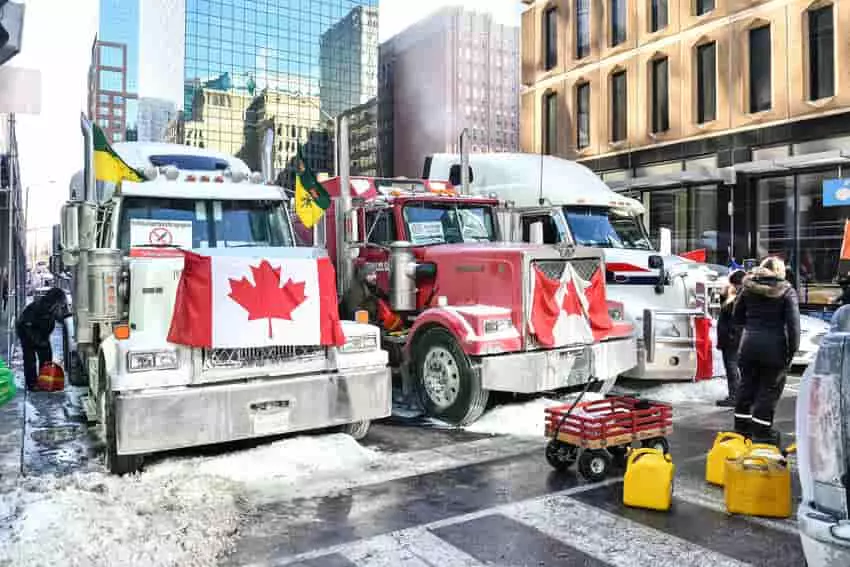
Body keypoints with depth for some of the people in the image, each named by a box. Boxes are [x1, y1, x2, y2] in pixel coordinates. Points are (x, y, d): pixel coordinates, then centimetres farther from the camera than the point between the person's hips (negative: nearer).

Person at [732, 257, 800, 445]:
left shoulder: (748, 288, 6)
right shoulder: (786, 291, -5)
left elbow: (736, 317, 11)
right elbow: (793, 323, -10)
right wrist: (793, 349, -7)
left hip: (749, 343, 4)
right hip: (774, 346, -4)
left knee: (747, 384, 14)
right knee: (769, 387, 4)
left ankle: (741, 427, 21)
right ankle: (761, 432, 6)